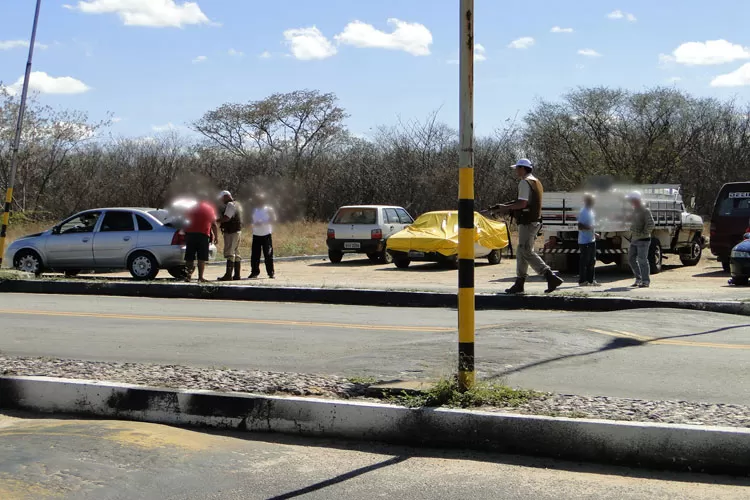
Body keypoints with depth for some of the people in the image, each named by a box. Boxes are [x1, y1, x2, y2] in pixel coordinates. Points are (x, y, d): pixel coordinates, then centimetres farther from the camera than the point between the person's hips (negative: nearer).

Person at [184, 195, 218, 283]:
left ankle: (189, 273, -5)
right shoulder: (210, 208, 9)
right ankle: (200, 277, -3)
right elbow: (214, 224, 7)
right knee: (202, 258, 0)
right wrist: (216, 237, 12)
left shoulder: (192, 208, 14)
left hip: (190, 233, 2)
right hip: (203, 235, -2)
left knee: (189, 257, 8)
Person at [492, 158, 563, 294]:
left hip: (527, 223, -10)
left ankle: (551, 277, -16)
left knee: (527, 252, -10)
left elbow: (522, 203, -21)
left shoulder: (524, 182, -12)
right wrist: (509, 207, 16)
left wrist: (506, 207, -9)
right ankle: (519, 283, 17)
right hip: (535, 221, 10)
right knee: (521, 251, 14)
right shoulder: (536, 182, 19)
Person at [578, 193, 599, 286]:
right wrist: (589, 227, -31)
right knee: (584, 261, -5)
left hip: (591, 240, 10)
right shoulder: (583, 212, -16)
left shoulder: (591, 211, 14)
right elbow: (580, 226, -21)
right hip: (584, 241, -10)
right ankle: (582, 281, 1)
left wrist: (593, 233, 17)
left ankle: (590, 280, 18)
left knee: (592, 261, 12)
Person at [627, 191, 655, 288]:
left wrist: (643, 234, -19)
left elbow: (650, 224, -19)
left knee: (642, 260, -7)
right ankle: (638, 279, 19)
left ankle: (646, 281, -1)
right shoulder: (635, 211, 14)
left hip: (643, 240, -9)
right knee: (632, 259, 9)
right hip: (634, 240, 9)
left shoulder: (645, 211, -12)